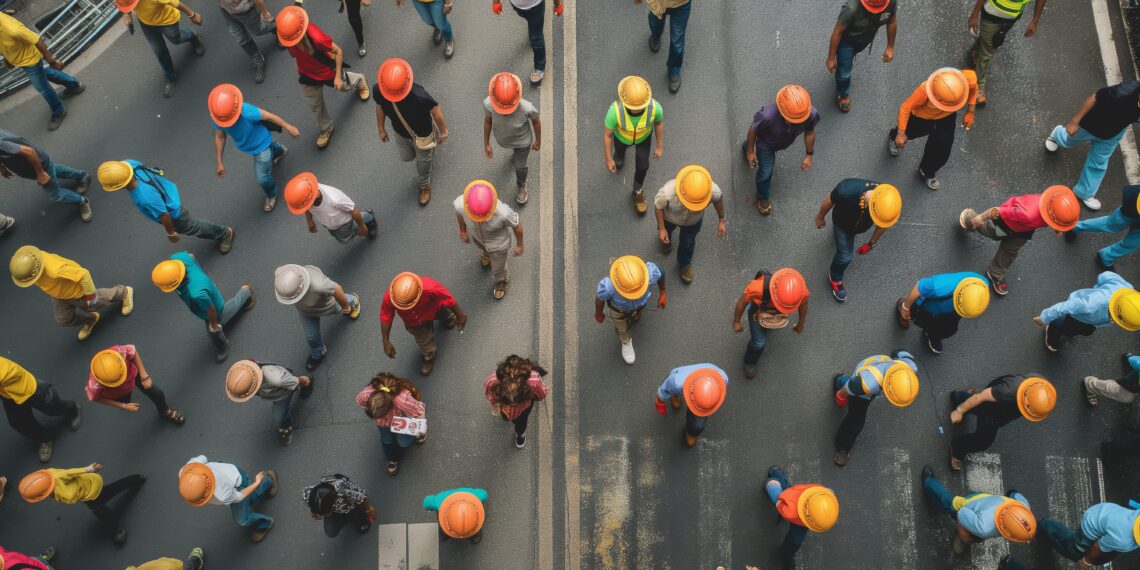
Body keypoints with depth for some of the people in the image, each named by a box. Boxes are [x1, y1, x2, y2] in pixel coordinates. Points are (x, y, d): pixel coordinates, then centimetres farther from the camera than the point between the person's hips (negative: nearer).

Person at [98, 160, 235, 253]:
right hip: (168, 190, 6)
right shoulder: (128, 163, -29)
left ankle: (225, 233, 46)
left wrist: (171, 233, -10)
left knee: (191, 227, 23)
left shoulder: (146, 198, -46)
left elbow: (164, 216, -29)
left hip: (172, 211, -6)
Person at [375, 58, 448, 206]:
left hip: (422, 134, -4)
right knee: (406, 157, 32)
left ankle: (424, 185, 59)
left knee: (423, 162, 26)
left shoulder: (419, 96, -47)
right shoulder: (378, 90, -33)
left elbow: (435, 110, -26)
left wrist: (443, 133, -9)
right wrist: (381, 129, 7)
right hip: (401, 133, 4)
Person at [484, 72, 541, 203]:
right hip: (502, 140, 2)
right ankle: (515, 152, 72)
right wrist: (486, 144, -1)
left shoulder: (527, 108, -43)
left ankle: (521, 186, 56)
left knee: (520, 166, 23)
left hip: (522, 141, -2)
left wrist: (538, 141, -1)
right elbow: (487, 121, -14)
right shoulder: (488, 104, -37)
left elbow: (536, 122, -19)